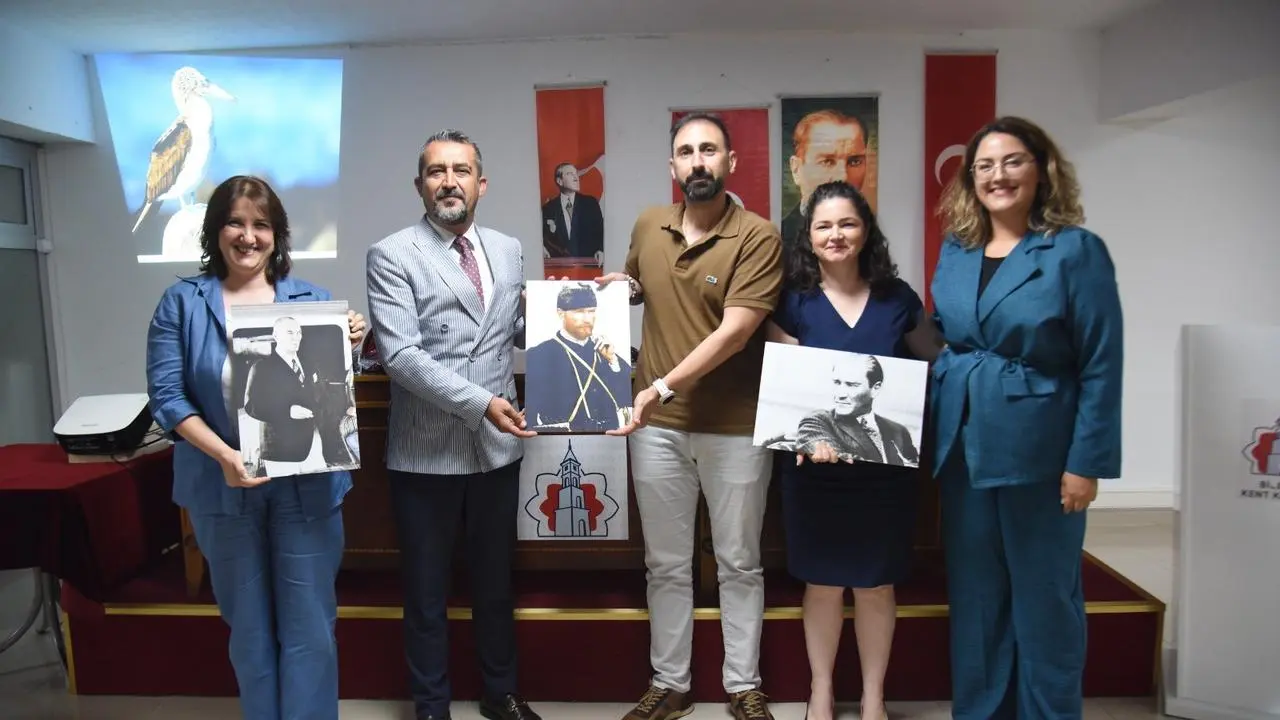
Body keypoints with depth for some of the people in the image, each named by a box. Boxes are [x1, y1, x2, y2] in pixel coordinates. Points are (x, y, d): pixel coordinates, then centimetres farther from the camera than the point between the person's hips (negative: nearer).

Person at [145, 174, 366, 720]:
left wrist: (348, 346, -15)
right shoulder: (183, 302, -1)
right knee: (249, 628, 17)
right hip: (223, 488, 0)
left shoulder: (310, 299, 2)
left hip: (306, 485, 0)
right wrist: (224, 455, -21)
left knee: (309, 626, 7)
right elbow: (166, 394, -6)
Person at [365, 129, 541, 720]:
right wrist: (479, 401, -23)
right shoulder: (391, 255, -8)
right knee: (427, 592, 13)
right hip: (426, 452, -4)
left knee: (495, 582, 19)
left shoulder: (508, 250, 8)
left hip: (497, 446, 4)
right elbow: (399, 354, -17)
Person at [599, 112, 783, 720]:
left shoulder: (757, 236, -10)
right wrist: (615, 285, 1)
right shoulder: (647, 227, 5)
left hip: (734, 425, -3)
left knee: (739, 563, 12)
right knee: (666, 564, 14)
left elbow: (735, 332, -19)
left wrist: (662, 386, -25)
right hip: (656, 425, 4)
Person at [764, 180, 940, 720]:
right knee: (823, 583, 9)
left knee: (876, 584, 10)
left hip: (885, 465, 1)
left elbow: (934, 366, 11)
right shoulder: (792, 302, -2)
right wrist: (807, 435, -23)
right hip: (815, 466, -1)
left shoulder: (898, 297, 1)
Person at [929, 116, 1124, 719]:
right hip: (962, 446, 5)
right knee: (973, 592, 15)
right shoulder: (954, 250, 7)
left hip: (1038, 449, -5)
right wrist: (932, 434, 7)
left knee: (1044, 595, 9)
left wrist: (1086, 463, -13)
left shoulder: (1076, 250, -8)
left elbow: (1101, 367, -10)